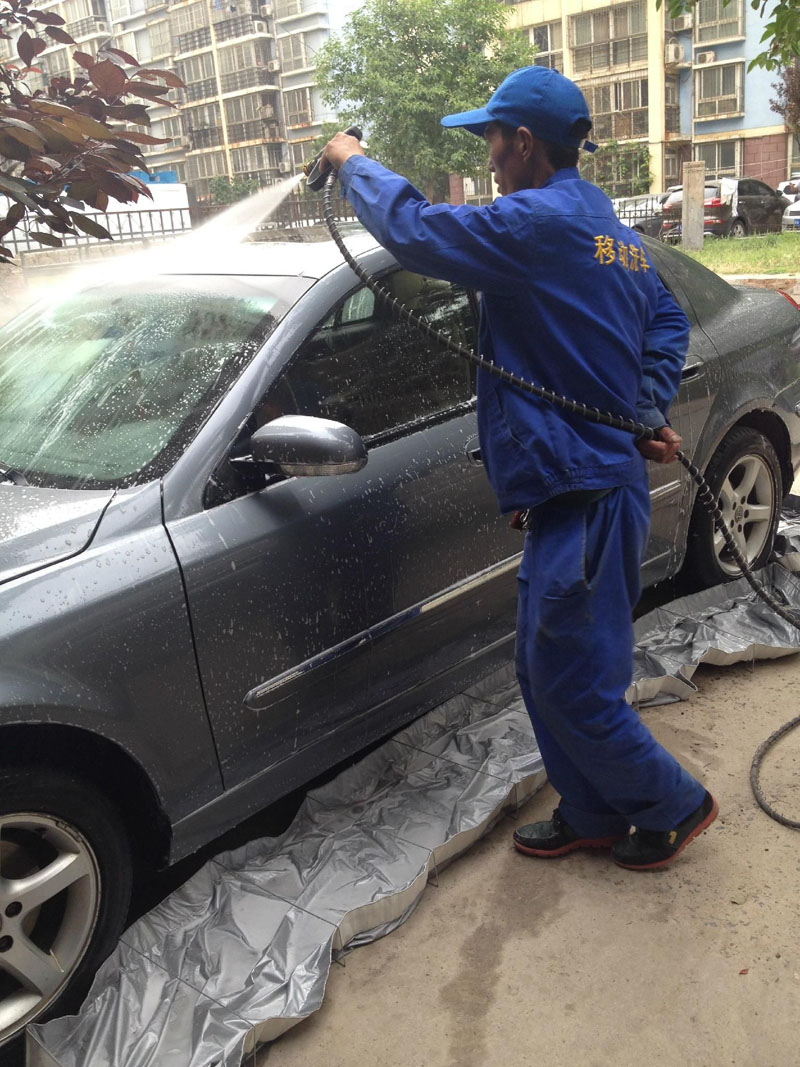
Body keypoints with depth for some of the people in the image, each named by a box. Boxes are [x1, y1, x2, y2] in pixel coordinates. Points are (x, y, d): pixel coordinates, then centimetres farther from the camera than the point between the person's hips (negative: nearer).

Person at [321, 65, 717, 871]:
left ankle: (674, 805, 23)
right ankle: (591, 815, 33)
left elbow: (412, 229, -16)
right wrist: (650, 413, 12)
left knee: (572, 683, 2)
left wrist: (352, 163, 3)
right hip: (587, 479, 10)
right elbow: (669, 324, 22)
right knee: (547, 672, 18)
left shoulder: (536, 223, -16)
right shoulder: (607, 229, 15)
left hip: (582, 492, -10)